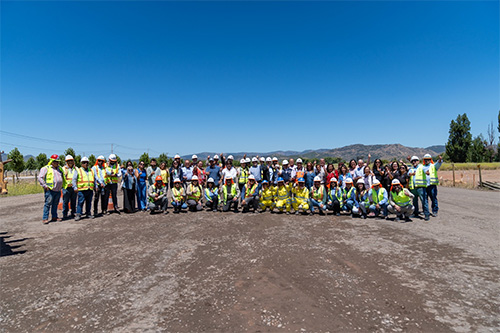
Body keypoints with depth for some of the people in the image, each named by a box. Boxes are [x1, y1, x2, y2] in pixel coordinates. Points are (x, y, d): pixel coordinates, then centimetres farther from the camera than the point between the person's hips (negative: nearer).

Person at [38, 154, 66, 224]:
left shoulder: (60, 168, 17)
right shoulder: (46, 168, -2)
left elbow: (63, 177, 29)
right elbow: (40, 178, -7)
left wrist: (62, 186, 19)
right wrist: (45, 186, -12)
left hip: (58, 190, 6)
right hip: (50, 190, -6)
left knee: (55, 204, 11)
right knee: (48, 204, -5)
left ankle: (54, 217, 19)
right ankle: (45, 218, -1)